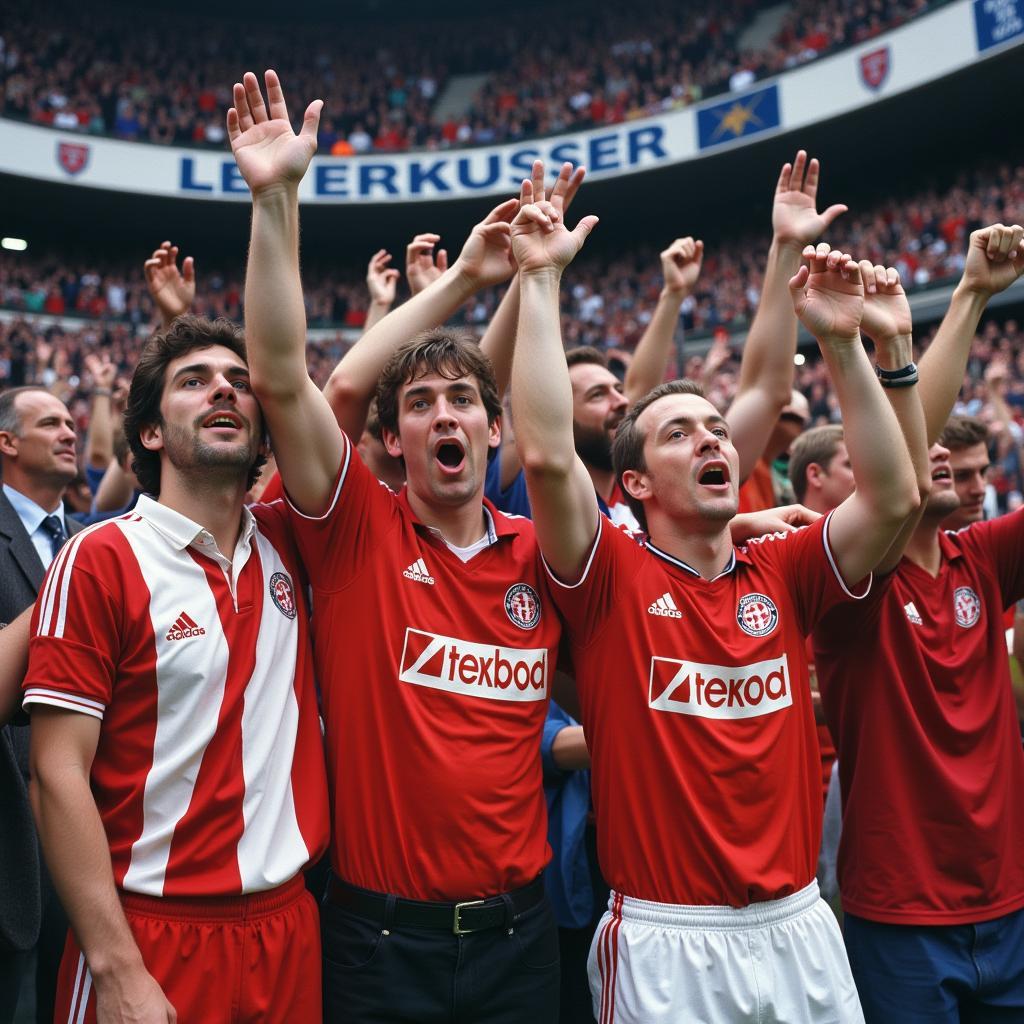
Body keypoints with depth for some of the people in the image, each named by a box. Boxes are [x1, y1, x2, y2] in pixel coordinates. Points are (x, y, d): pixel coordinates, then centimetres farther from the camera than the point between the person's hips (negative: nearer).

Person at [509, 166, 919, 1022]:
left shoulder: (781, 576, 4)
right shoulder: (612, 578, -8)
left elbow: (894, 496, -5)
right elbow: (546, 454, -22)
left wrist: (841, 341, -9)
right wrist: (542, 279, -20)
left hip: (800, 928, 4)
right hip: (666, 943, -4)